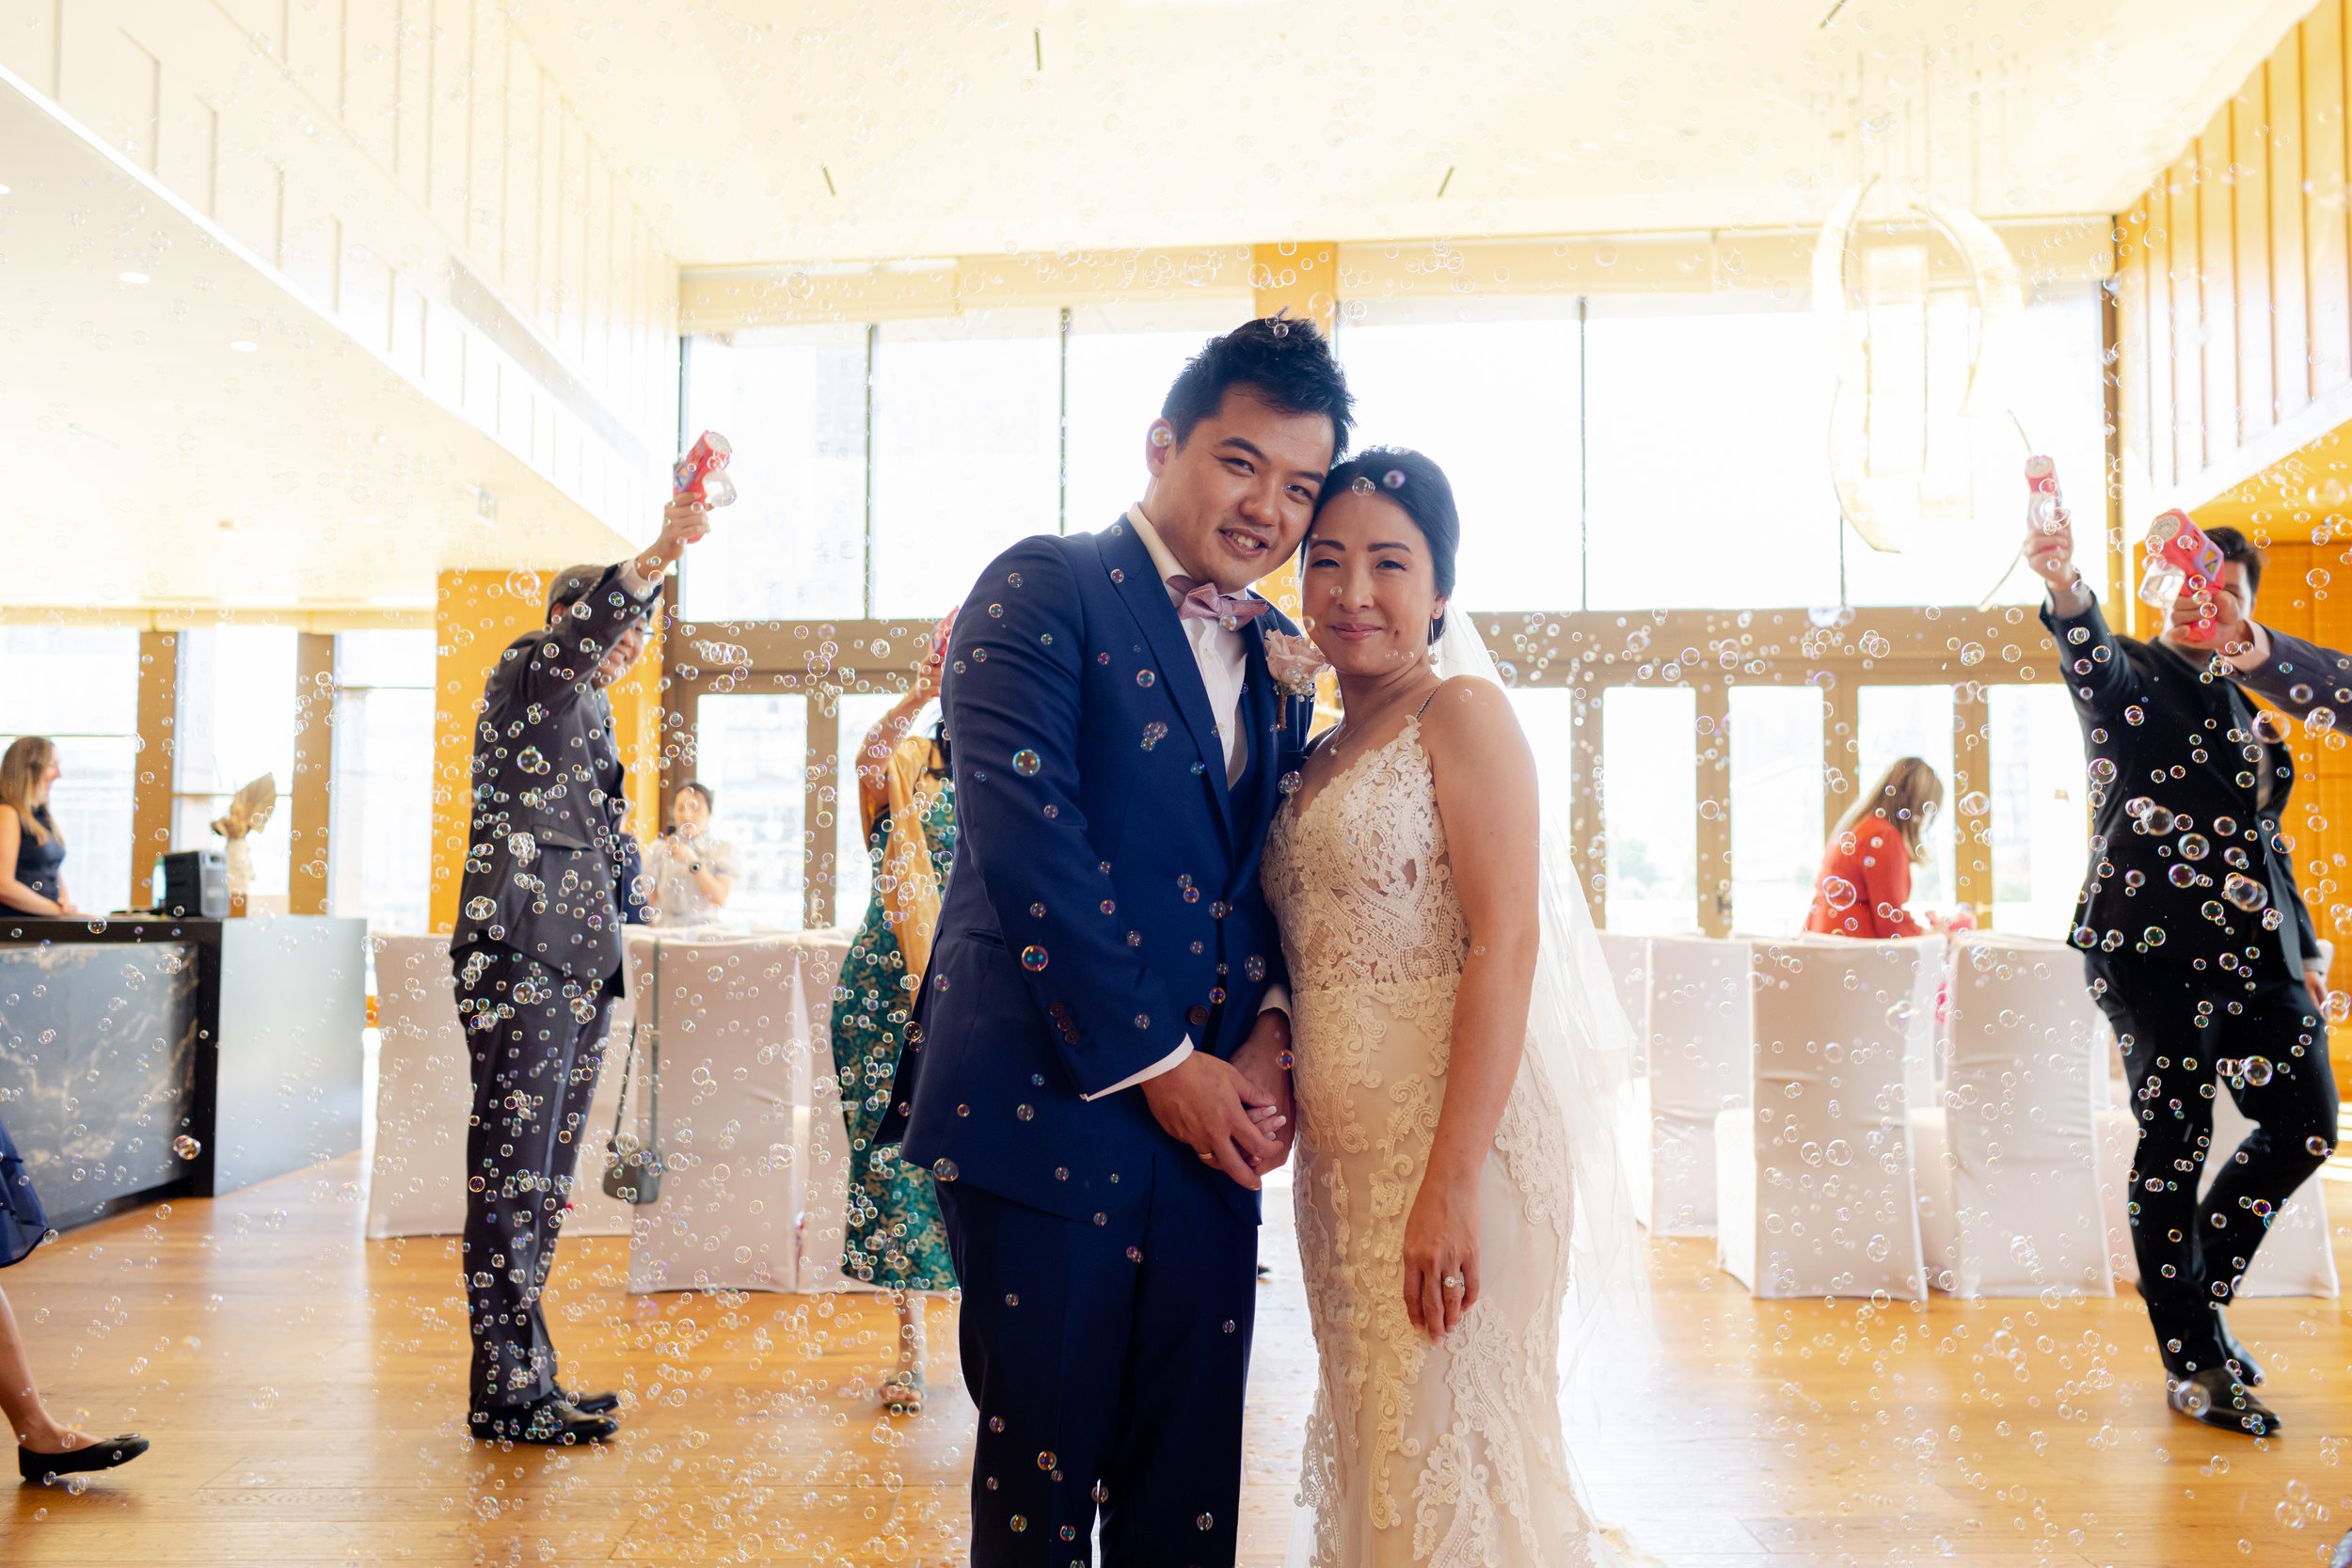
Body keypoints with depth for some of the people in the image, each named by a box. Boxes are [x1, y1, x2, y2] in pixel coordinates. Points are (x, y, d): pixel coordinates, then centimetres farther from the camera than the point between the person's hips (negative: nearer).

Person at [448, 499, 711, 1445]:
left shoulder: (592, 710, 23)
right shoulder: (527, 674, -2)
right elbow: (578, 634, -26)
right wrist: (659, 554, -42)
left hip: (580, 962, 9)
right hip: (520, 956, -9)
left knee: (545, 1180, 10)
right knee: (511, 1173, -6)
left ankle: (528, 1378, 17)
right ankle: (504, 1393, 0)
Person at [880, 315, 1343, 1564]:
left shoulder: (1279, 657, 15)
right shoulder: (1045, 591, -6)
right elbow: (1025, 841, -16)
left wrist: (1270, 1037, -4)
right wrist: (1156, 1063, -14)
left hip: (1210, 1121, 6)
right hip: (1055, 1107, -6)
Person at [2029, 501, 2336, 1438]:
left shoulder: (2247, 709, 21)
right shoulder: (2133, 679, 1)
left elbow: (2265, 838, 25)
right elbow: (2090, 662, -25)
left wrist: (2303, 945, 21)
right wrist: (2066, 588, -46)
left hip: (2251, 947, 7)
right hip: (2152, 942, -7)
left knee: (2305, 1127, 6)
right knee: (2177, 1139, -4)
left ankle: (2204, 1288, 26)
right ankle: (2194, 1363, 7)